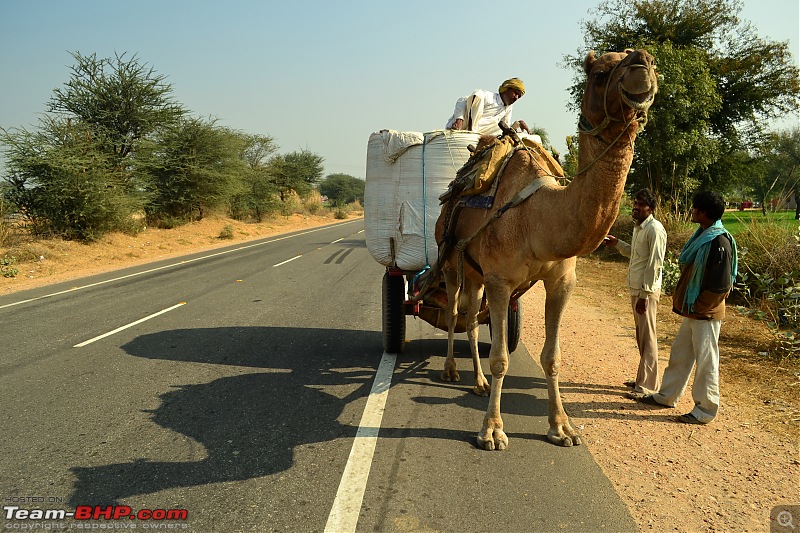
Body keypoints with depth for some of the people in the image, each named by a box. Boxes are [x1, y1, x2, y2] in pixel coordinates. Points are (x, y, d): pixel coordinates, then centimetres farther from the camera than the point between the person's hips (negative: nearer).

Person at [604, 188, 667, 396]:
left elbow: (655, 264, -19)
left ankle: (648, 385, 6)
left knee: (648, 339, -2)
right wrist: (617, 243, 12)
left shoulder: (655, 230, -16)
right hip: (636, 289, 9)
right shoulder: (638, 227, 13)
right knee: (641, 337, 16)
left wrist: (644, 295, -20)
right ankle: (642, 379, 27)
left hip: (647, 292, -9)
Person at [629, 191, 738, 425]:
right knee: (679, 354, 19)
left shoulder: (719, 243, -21)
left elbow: (721, 287, -22)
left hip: (706, 313, -10)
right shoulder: (702, 235, 8)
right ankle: (667, 395, 32)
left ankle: (705, 410, 15)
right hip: (692, 311, 10)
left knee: (706, 361, 3)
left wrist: (697, 306, -15)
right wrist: (681, 298, 12)